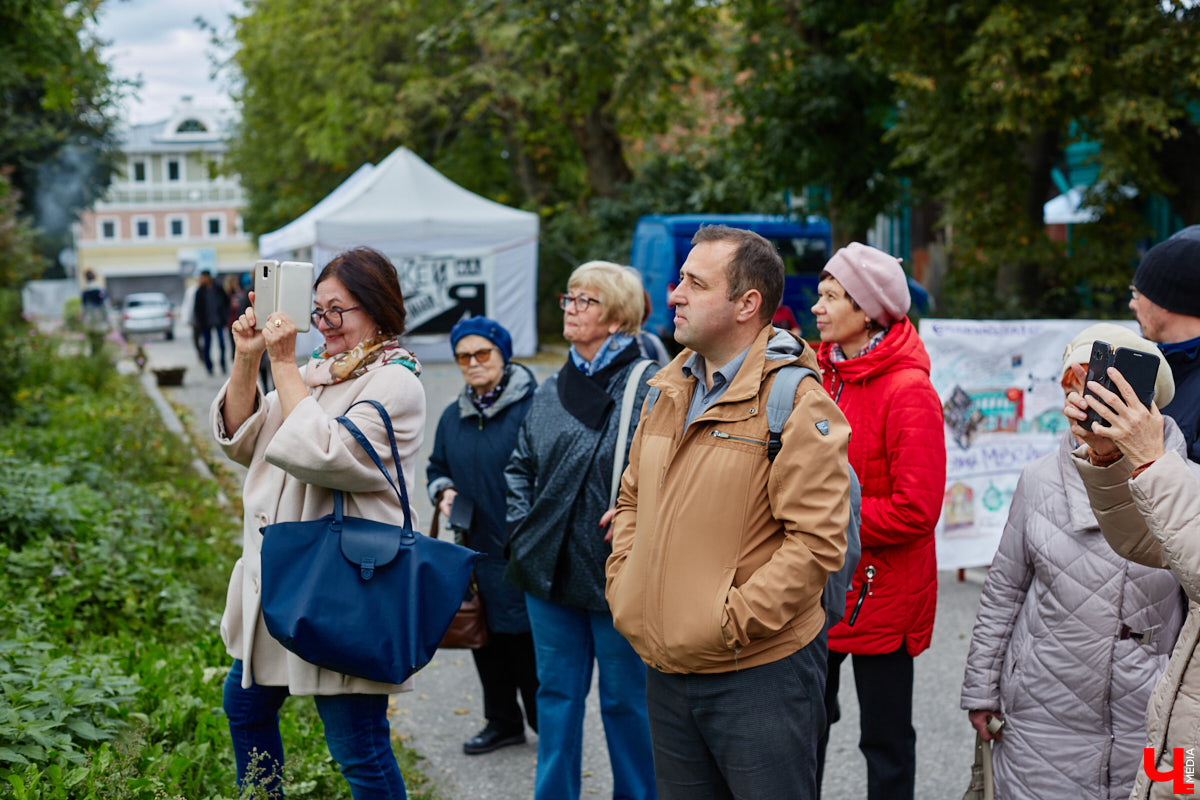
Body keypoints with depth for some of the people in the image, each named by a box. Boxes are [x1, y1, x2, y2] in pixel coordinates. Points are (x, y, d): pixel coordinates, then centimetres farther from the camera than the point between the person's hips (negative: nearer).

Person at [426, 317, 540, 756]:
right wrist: (443, 492, 3)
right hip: (475, 550, 7)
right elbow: (437, 468, 25)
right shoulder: (453, 417, 12)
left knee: (528, 641, -2)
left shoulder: (533, 406, -10)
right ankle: (503, 721, 30)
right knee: (487, 639, 14)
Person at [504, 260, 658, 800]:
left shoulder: (648, 387, -11)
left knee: (625, 700, 8)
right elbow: (520, 464, 20)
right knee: (556, 694, 16)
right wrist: (521, 527, 8)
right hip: (549, 572, 6)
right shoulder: (552, 390, 10)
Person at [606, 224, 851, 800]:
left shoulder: (796, 401, -14)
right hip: (666, 670, 7)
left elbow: (816, 542, -19)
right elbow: (632, 499, 19)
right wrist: (623, 586, 6)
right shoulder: (668, 390, 10)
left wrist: (730, 622, -20)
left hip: (759, 671, -7)